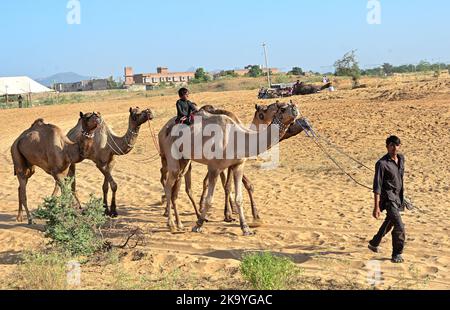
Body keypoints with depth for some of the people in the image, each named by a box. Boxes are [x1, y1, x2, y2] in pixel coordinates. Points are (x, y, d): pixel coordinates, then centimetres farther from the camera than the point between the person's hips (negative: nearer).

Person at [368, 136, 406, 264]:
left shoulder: (401, 158, 5)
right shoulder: (382, 163, -18)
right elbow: (377, 186, -18)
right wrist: (376, 207, -21)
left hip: (398, 197, 8)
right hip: (388, 198, -8)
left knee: (389, 223, 23)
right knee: (399, 227, -15)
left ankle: (374, 243, 42)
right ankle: (397, 254, 1)